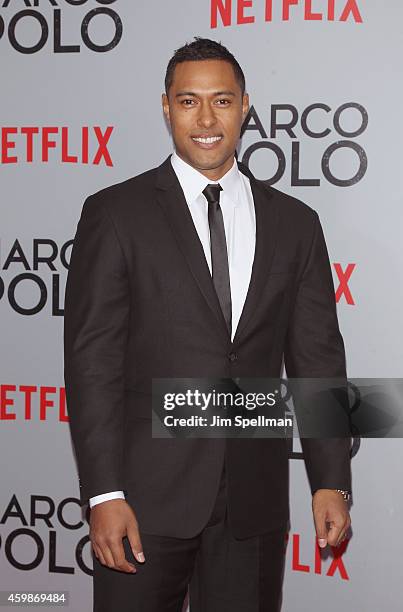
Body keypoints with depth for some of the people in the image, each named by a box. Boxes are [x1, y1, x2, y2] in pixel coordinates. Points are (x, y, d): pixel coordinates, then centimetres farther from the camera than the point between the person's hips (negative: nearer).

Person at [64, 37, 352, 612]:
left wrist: (331, 480, 1)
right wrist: (104, 494, -11)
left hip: (255, 502, 3)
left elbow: (317, 358, 8)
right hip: (148, 497, -2)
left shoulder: (295, 223, 8)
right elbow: (92, 359, -5)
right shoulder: (114, 214, -1)